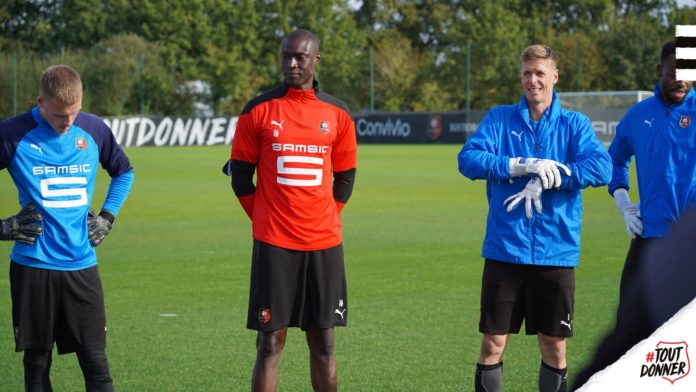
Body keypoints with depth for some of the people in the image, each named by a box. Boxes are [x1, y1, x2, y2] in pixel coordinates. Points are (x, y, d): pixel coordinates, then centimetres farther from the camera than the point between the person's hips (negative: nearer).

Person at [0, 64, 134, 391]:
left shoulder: (94, 130, 3)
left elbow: (124, 172, 22)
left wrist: (107, 216, 10)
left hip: (82, 265, 2)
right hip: (32, 265, -2)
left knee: (95, 360, 0)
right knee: (37, 360, 6)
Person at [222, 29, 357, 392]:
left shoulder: (337, 114, 6)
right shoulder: (259, 110, 0)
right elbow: (241, 176, 5)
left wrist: (323, 219, 8)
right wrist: (265, 220, 4)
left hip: (324, 243, 2)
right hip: (274, 243, -2)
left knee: (322, 343, 6)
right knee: (270, 342, -2)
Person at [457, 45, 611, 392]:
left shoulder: (575, 124, 4)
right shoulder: (499, 118, 5)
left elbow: (601, 167, -13)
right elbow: (468, 159, -10)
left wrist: (544, 182, -21)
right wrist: (522, 166, -22)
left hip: (556, 254, 0)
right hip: (504, 251, 0)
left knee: (554, 347, 8)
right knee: (493, 345, 1)